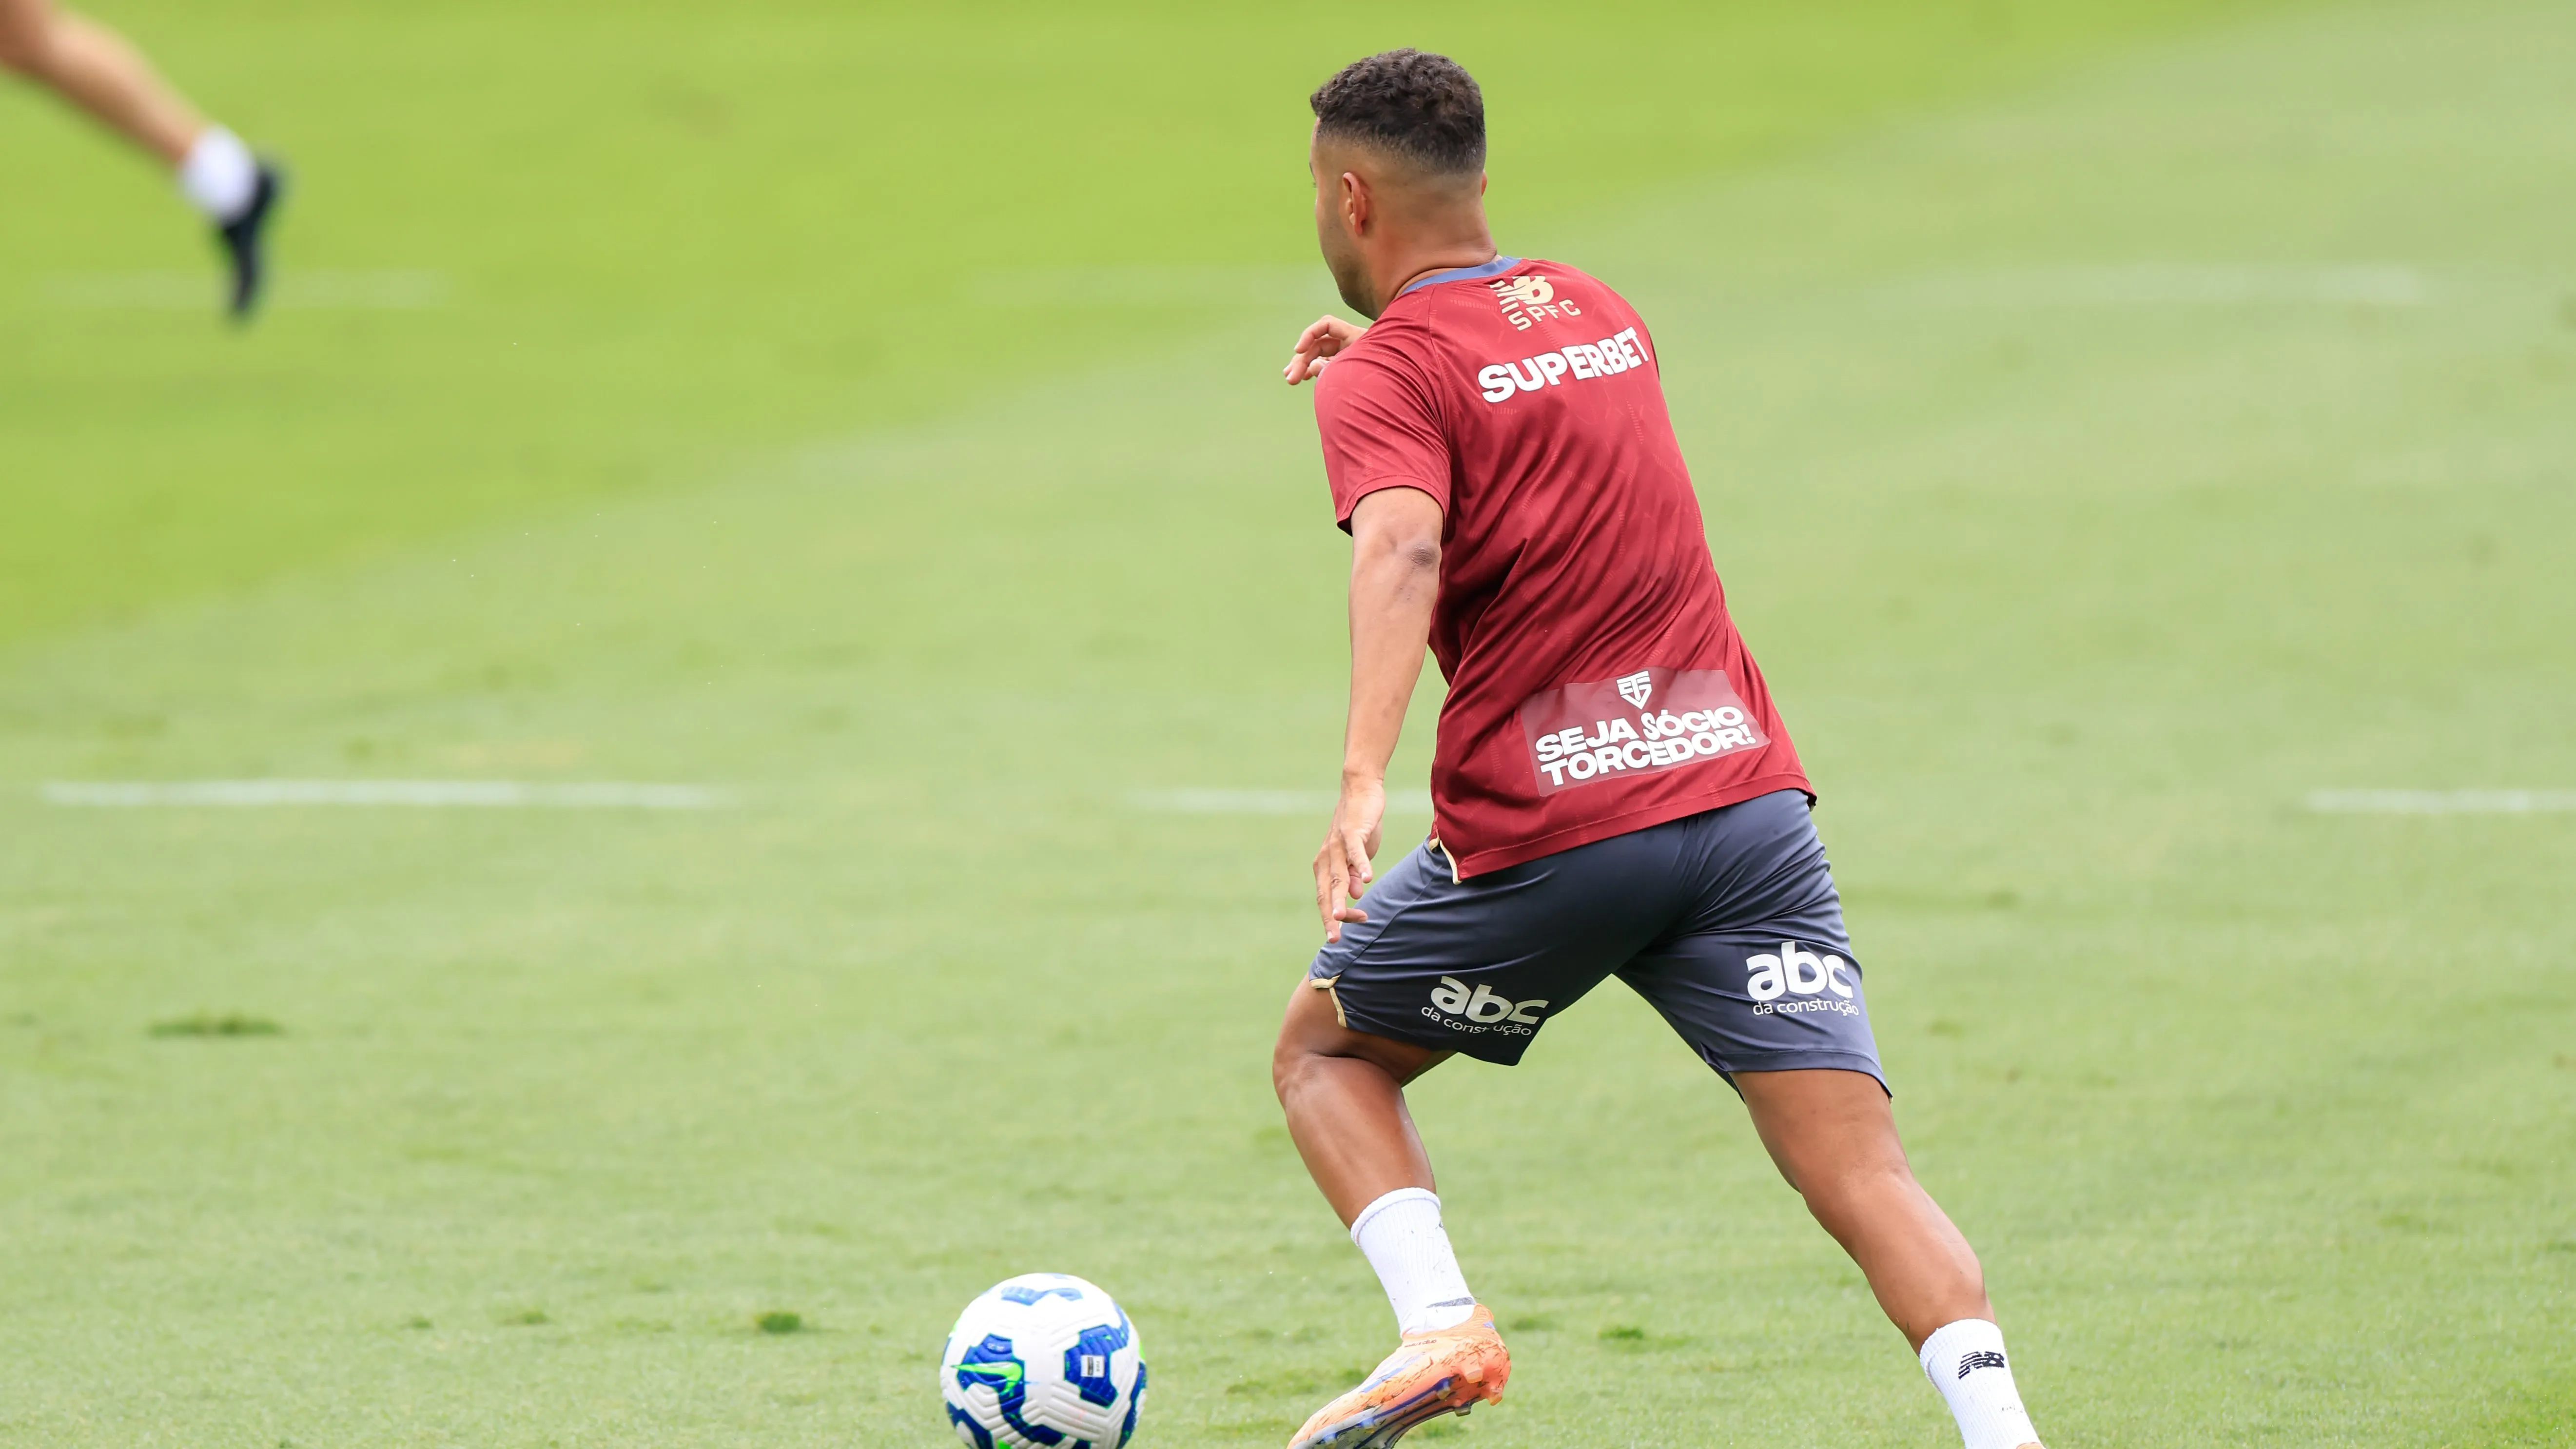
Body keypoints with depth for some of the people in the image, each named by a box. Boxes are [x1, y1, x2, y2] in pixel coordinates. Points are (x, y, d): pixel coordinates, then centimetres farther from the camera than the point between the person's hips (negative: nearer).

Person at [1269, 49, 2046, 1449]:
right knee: (1860, 1166, -4)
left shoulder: (1389, 373, 0)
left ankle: (1438, 1323, -2)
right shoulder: (1598, 312, 19)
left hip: (1544, 834, -5)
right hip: (1745, 789, 5)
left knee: (1323, 1050, 20)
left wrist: (1361, 781, -33)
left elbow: (1402, 548, -22)